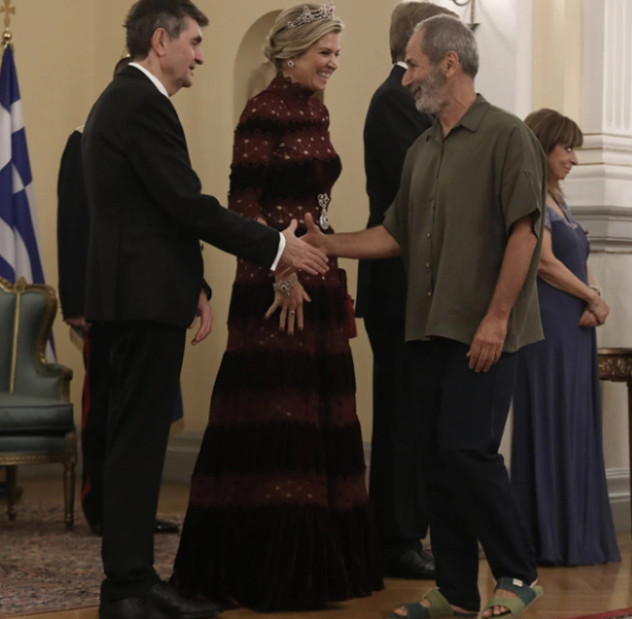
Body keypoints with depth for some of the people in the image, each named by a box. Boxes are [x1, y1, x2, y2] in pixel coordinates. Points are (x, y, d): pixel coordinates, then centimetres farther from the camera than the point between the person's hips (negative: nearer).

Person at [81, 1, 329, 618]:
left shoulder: (124, 99, 18)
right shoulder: (142, 104, -15)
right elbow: (188, 203, -18)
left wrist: (193, 284, 18)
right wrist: (276, 246, -10)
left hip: (137, 293, 10)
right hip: (144, 295, -10)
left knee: (136, 441, 11)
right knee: (137, 442, -7)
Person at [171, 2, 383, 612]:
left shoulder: (316, 111, 14)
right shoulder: (264, 111, -10)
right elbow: (242, 201, -15)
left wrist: (335, 280, 18)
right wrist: (281, 271, -21)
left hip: (319, 277, 9)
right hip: (275, 284, -9)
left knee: (317, 417, 11)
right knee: (275, 417, -6)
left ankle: (316, 559, 18)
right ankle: (264, 569, 0)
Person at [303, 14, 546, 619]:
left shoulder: (505, 136, -6)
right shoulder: (421, 150, 17)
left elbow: (523, 232, -13)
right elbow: (395, 234, 20)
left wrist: (496, 318, -17)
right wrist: (323, 243, 13)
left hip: (482, 333, -8)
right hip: (429, 329, 8)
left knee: (467, 449, -13)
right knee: (436, 457, 7)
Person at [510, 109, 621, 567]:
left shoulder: (558, 201, 21)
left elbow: (581, 264, 16)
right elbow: (545, 262, -15)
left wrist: (594, 304, -4)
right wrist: (594, 299, -5)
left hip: (576, 328, 9)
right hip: (548, 326, -9)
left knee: (578, 430, 8)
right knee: (550, 429, -6)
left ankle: (578, 538, 11)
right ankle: (552, 539, -3)